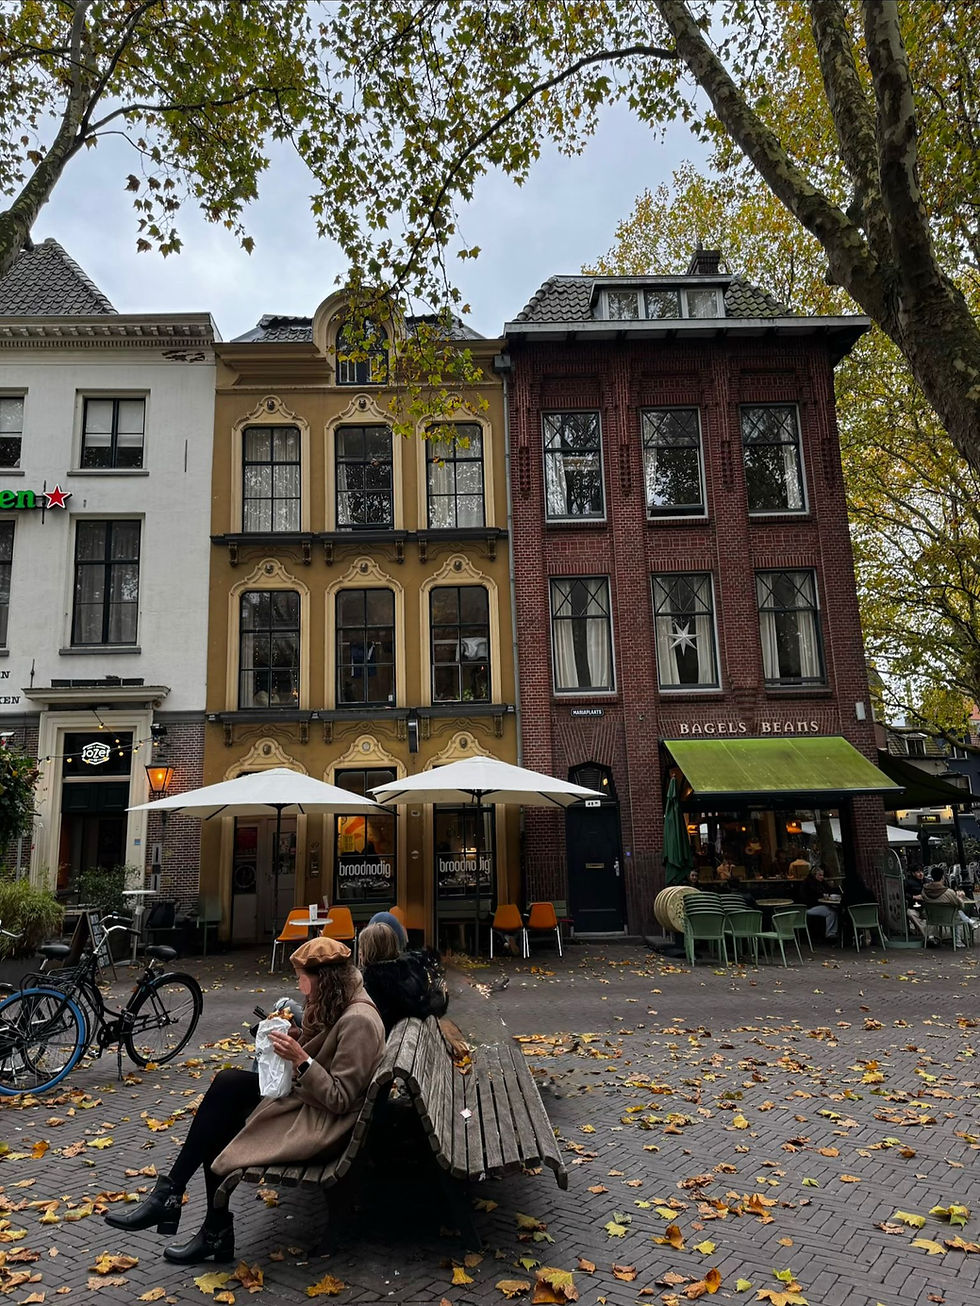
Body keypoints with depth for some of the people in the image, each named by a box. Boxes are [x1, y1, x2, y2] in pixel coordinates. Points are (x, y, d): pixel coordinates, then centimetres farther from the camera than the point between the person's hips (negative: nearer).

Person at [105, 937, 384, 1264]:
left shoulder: (358, 1020, -23)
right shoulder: (335, 1005, 7)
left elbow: (340, 1100, -22)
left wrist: (301, 1059, -29)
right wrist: (295, 1037, -3)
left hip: (322, 1124, -9)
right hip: (305, 1098, 9)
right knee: (227, 1083, -9)